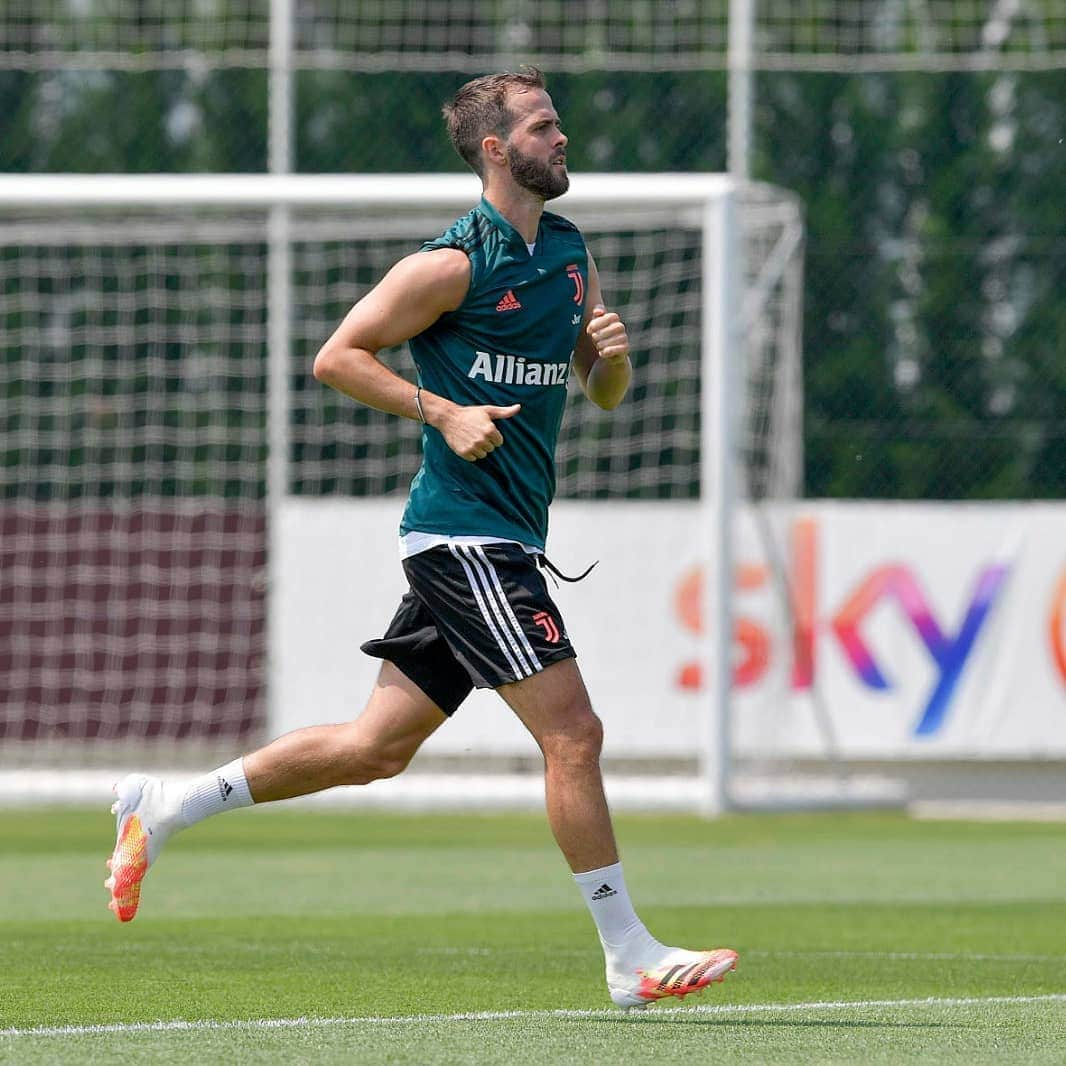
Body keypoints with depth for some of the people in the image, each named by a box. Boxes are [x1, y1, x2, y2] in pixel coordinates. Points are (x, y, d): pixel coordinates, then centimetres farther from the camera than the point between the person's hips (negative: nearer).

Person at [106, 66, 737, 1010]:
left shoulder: (569, 253, 15)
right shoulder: (455, 264, -11)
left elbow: (605, 394, 22)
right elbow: (337, 357, -8)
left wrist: (612, 352, -1)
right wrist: (443, 411, -17)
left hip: (503, 541, 9)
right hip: (466, 533, -9)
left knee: (378, 745, 10)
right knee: (573, 732, -10)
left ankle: (164, 808, 18)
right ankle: (630, 957, -4)